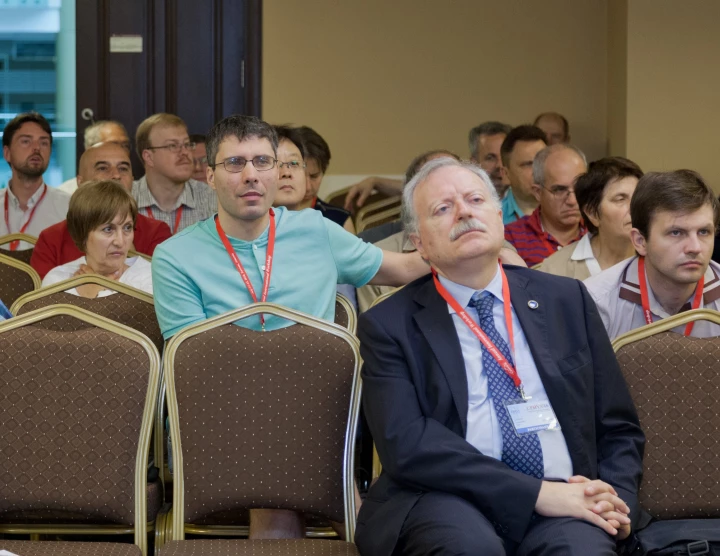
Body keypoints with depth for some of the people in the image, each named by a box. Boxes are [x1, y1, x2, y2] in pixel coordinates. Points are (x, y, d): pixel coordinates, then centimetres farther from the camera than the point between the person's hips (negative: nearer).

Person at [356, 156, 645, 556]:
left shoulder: (567, 300, 16)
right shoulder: (389, 326, 6)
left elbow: (619, 428, 19)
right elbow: (407, 443, -9)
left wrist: (616, 500, -4)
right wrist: (537, 492, -17)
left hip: (564, 504, 2)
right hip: (453, 501, -2)